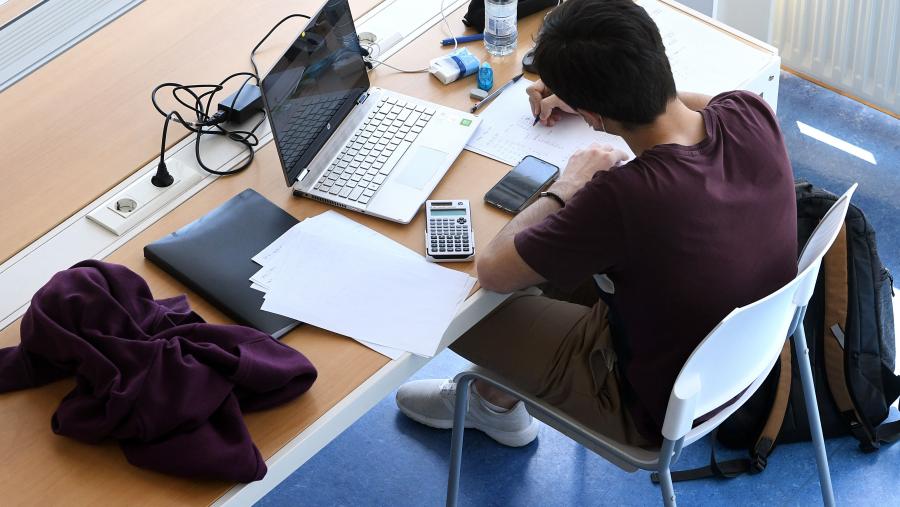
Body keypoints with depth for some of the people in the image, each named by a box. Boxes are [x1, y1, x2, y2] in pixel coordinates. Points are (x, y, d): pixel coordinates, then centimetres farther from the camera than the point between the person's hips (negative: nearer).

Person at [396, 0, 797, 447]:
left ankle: (496, 406, 42)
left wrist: (566, 187, -8)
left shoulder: (626, 197, -40)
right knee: (555, 257, 21)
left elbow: (492, 270, -22)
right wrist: (594, 94, 13)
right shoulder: (752, 114, -20)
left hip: (660, 413, -7)